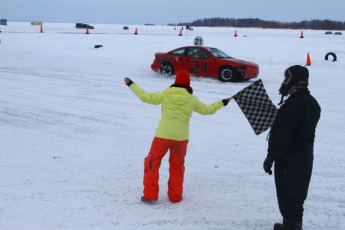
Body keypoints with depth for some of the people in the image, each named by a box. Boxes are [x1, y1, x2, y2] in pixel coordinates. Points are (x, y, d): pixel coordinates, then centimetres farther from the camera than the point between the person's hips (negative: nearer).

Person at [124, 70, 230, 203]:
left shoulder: (166, 94, -2)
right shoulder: (192, 100, 1)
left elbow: (146, 97, 3)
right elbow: (207, 110, 14)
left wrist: (131, 85, 14)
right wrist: (221, 103, 30)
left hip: (163, 135, -1)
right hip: (181, 137, 2)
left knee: (152, 163, 12)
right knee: (177, 166, 20)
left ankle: (150, 195, 8)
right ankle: (175, 196, 23)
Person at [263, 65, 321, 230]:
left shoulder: (291, 105, -24)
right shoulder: (312, 103, 7)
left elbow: (282, 136, -24)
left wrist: (271, 157, -17)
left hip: (289, 157, -9)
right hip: (305, 154, 9)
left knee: (287, 193, 2)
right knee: (298, 192, 19)